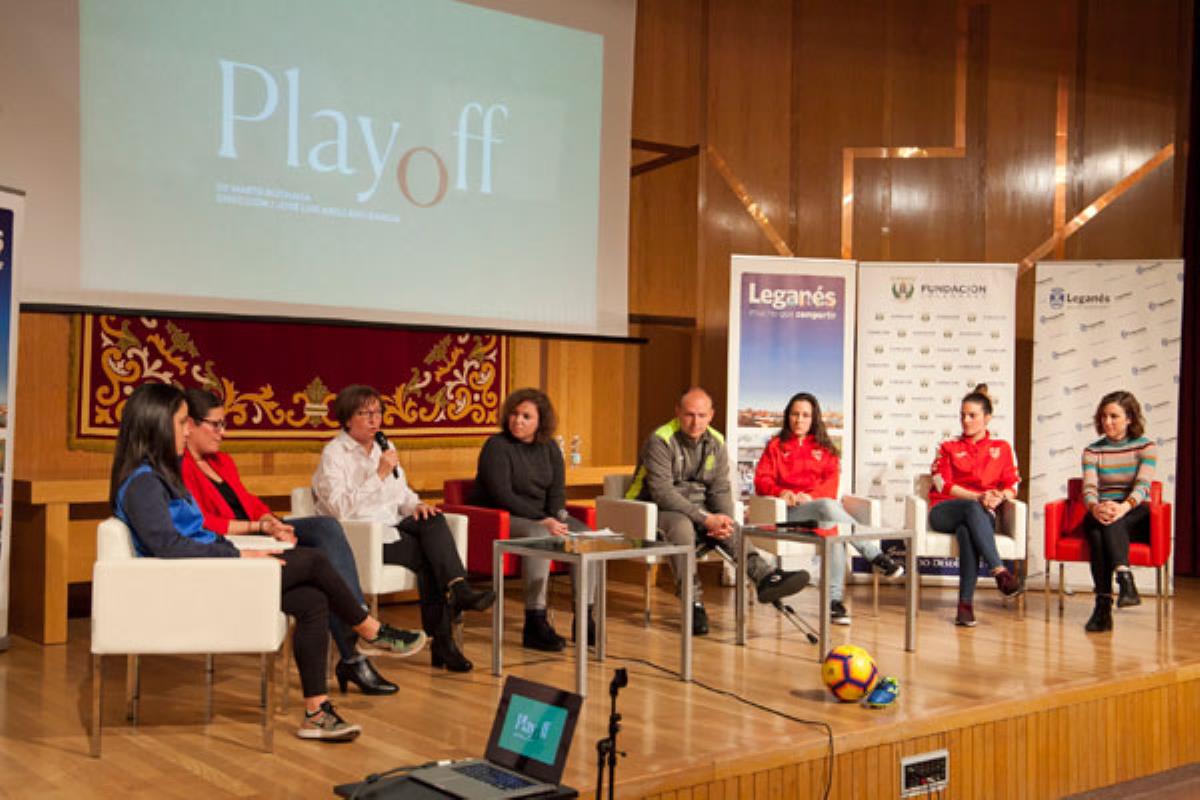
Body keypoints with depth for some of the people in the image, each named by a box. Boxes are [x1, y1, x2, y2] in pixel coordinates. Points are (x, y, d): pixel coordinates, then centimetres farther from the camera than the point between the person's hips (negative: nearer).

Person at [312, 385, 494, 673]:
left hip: (390, 526, 6)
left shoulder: (383, 447, 17)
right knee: (427, 555, -26)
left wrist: (416, 505, -2)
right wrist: (379, 474, -23)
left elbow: (402, 492, 22)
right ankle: (441, 639, -22)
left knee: (433, 521, -26)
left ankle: (459, 589, -37)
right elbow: (340, 509, -20)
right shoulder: (334, 454, -7)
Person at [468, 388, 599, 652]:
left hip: (542, 516, 7)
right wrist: (542, 520, -23)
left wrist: (557, 519, -14)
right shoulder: (496, 446, -9)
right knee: (539, 538, -36)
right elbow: (502, 495, -17)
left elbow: (557, 490, 8)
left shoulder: (549, 448, 11)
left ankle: (584, 620, -10)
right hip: (500, 517, -7)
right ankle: (535, 625, -35)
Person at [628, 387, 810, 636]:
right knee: (681, 525, -37)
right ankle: (693, 604, -37)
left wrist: (724, 520, -17)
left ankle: (766, 577, -43)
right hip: (659, 510, -5)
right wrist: (705, 519, -26)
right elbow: (661, 492, -21)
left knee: (732, 530, -24)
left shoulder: (716, 443, 5)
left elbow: (720, 489, 5)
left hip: (700, 508, 5)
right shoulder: (660, 441, -14)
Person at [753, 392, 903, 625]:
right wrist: (780, 492, -13)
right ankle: (877, 557, -35)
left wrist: (811, 495, -11)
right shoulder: (776, 446, 21)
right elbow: (761, 480, 9)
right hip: (791, 511, -2)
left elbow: (831, 482, 10)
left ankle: (834, 600, -40)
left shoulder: (825, 448, 25)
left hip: (821, 504, 2)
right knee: (829, 506, -37)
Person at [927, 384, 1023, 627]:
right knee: (973, 509, -38)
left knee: (966, 531, -39)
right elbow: (943, 485, 2)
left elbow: (1012, 486, 9)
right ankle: (1000, 572, -49)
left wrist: (999, 497, -16)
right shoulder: (948, 448, 17)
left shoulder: (1002, 448, 19)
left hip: (983, 515, 0)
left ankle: (966, 603, -43)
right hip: (944, 513, 0)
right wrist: (978, 497, -13)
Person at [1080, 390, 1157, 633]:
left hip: (1137, 516, -2)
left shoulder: (1146, 447, 5)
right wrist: (1095, 507, -31)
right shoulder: (1092, 451, 10)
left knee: (1112, 521, -36)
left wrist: (1125, 506, -34)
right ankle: (1126, 580, -47)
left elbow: (1143, 485, -12)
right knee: (1096, 525, -36)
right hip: (1100, 514, 2)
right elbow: (1089, 488, -5)